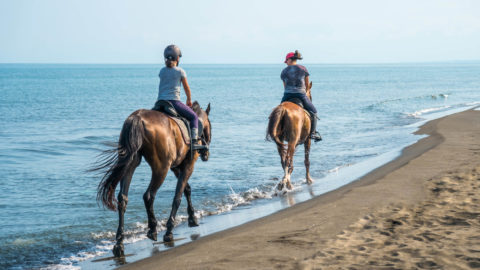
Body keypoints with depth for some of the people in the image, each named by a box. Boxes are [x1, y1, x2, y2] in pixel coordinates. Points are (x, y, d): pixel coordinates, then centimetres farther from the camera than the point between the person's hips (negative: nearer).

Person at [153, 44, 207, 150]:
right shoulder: (180, 71, 0)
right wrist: (189, 100, 28)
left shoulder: (162, 71, 13)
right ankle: (194, 142, -5)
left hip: (160, 101, 4)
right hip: (174, 101, -4)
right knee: (193, 116, 10)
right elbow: (187, 88, 10)